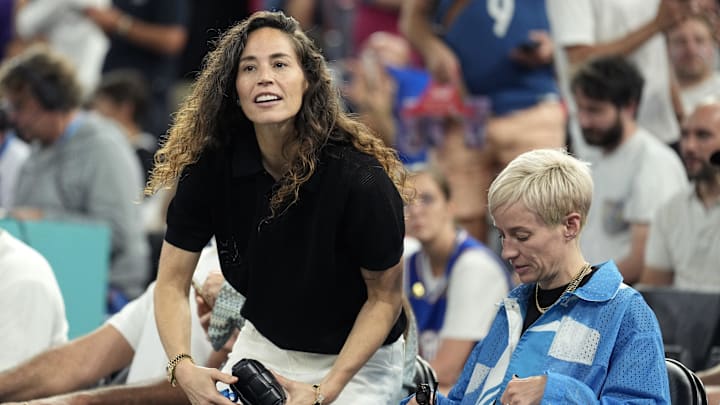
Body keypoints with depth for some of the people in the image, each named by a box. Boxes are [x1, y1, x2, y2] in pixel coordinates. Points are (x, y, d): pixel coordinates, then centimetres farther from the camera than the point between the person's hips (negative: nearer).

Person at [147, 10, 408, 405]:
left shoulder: (361, 179, -26)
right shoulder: (209, 167, -16)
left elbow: (385, 296, -14)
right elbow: (171, 283, -9)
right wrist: (182, 366, -27)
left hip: (356, 361, -4)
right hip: (263, 343, 4)